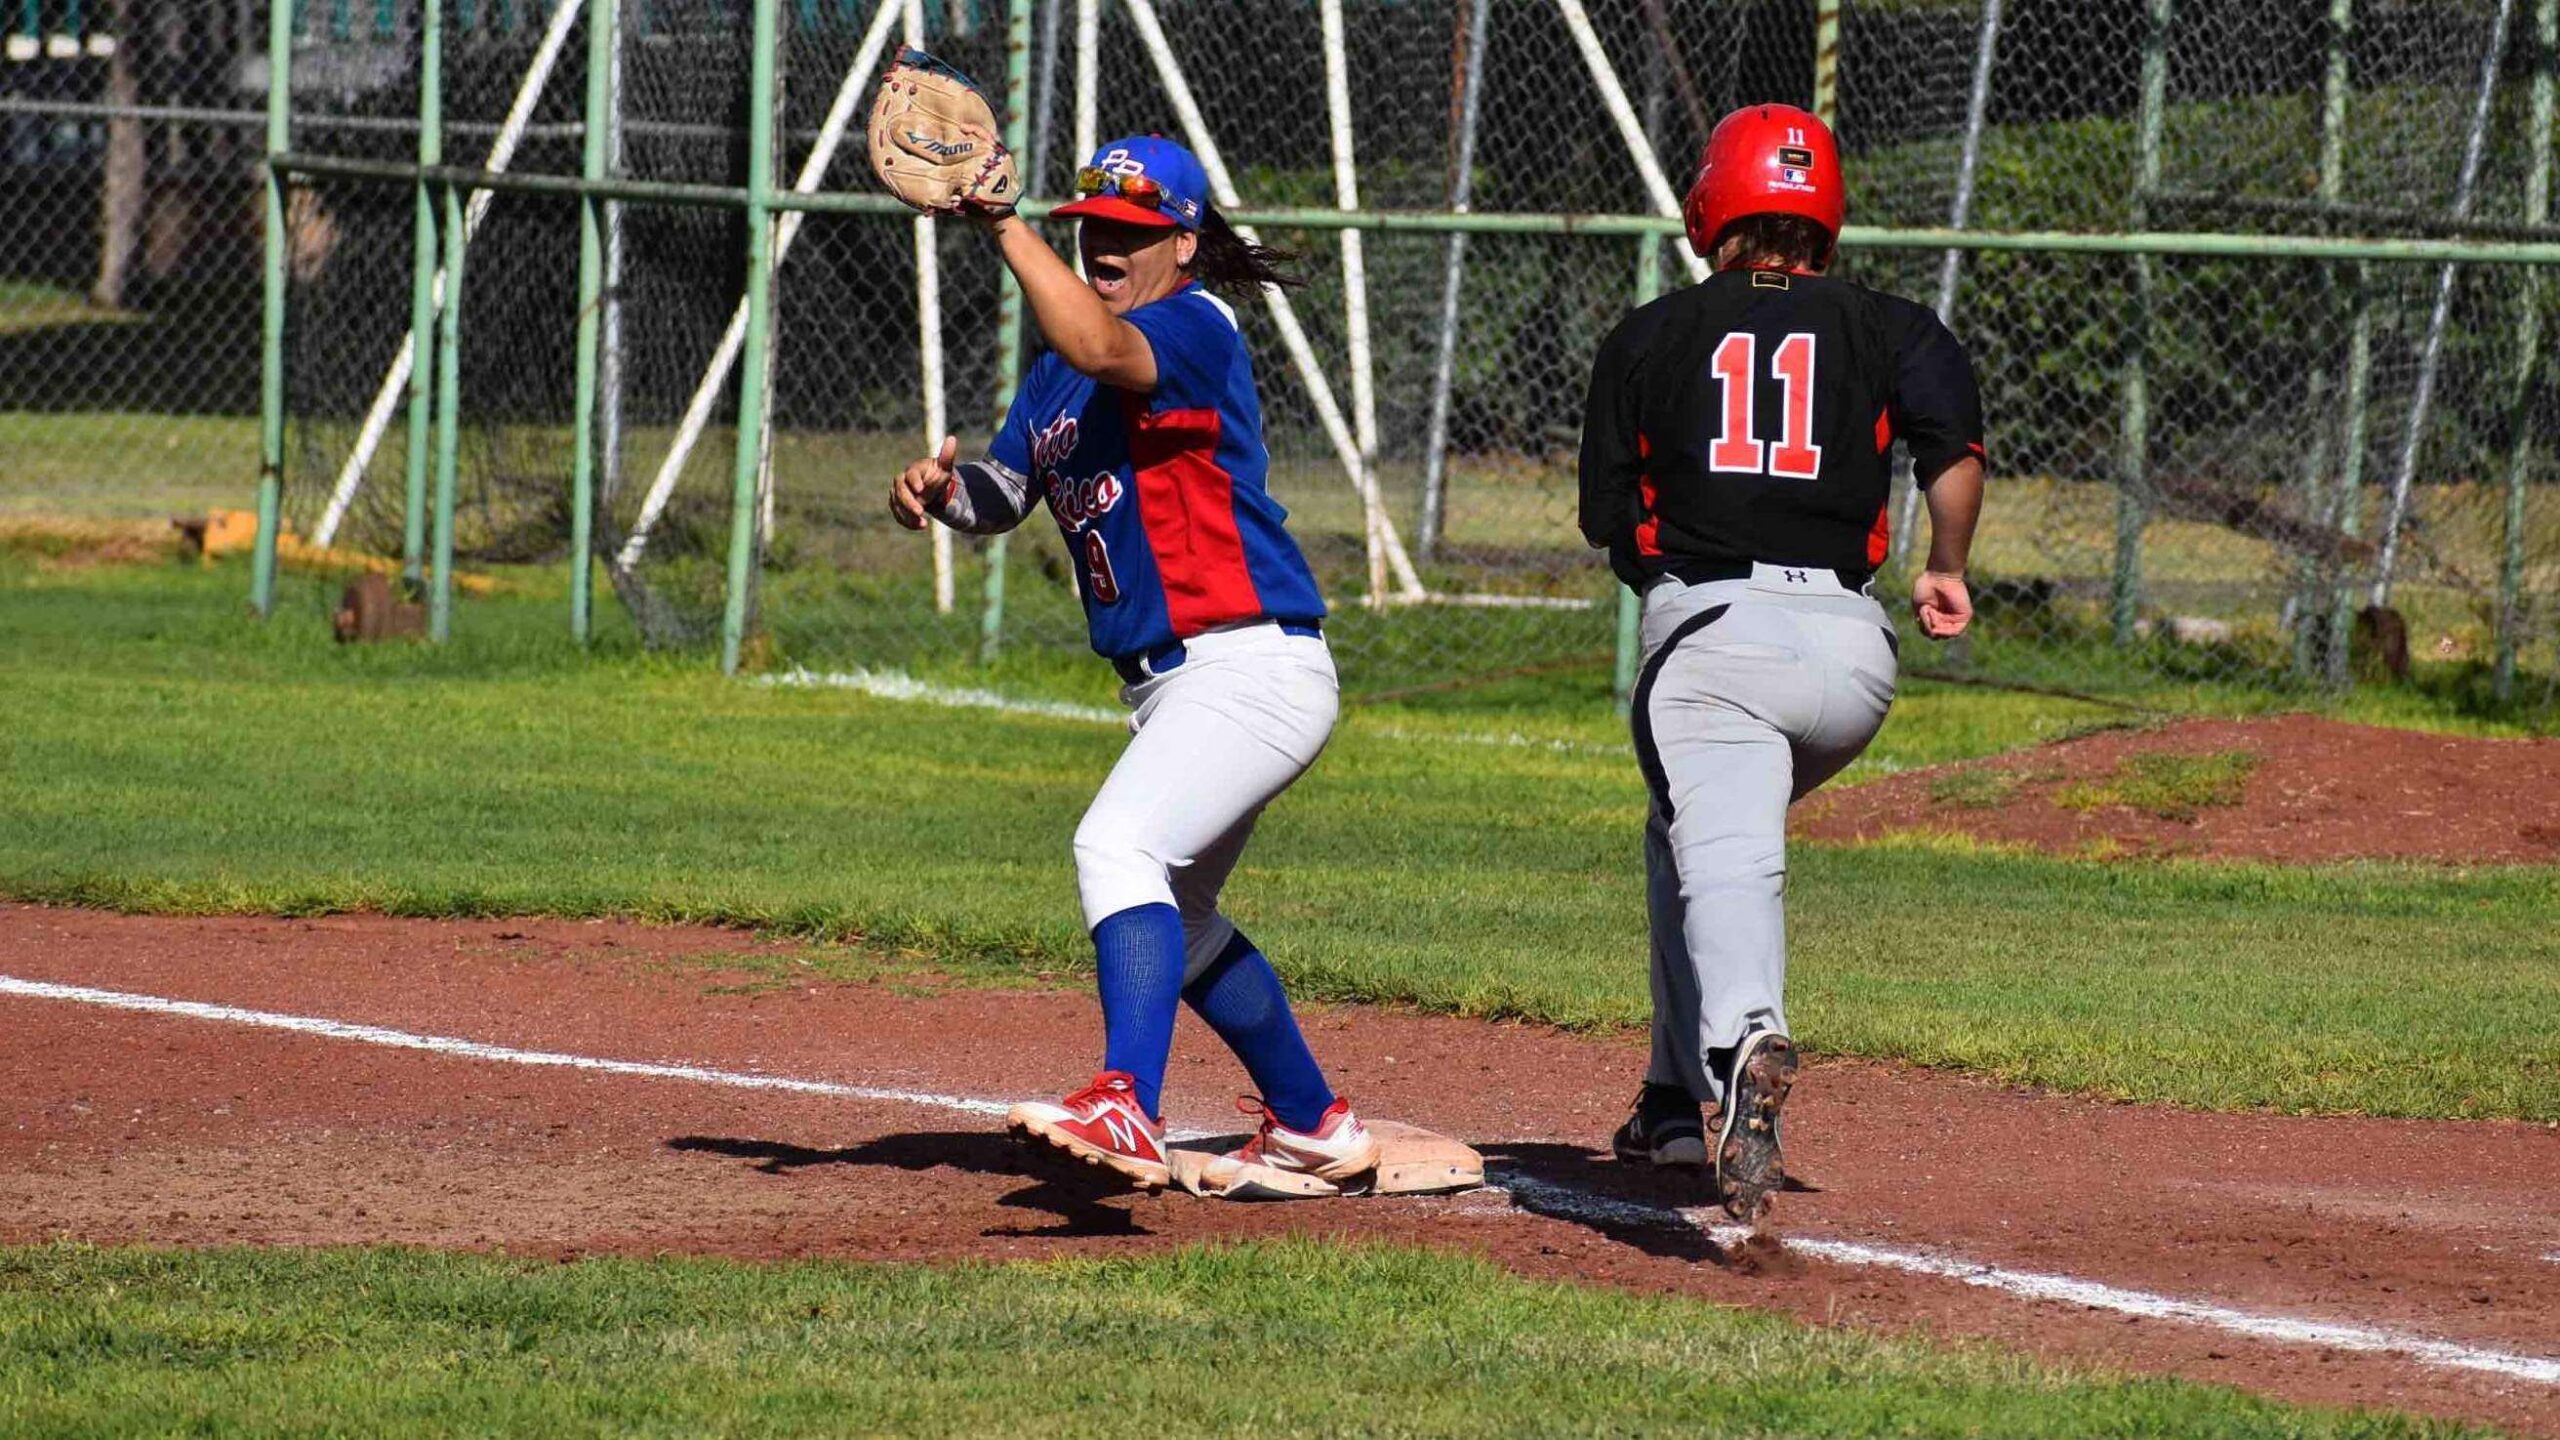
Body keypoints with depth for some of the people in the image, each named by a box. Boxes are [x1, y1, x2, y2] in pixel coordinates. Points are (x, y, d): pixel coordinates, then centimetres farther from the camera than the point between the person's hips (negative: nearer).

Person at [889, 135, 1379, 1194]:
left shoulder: (1195, 329, -14)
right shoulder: (1062, 370, 14)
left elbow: (1099, 348, -35)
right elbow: (1006, 496, 16)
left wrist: (1000, 224, -35)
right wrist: (944, 490, -6)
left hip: (1252, 667, -11)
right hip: (1170, 688, 11)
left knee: (1119, 847, -30)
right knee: (1173, 924, 24)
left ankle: (1127, 1109, -45)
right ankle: (1314, 1127, 41)